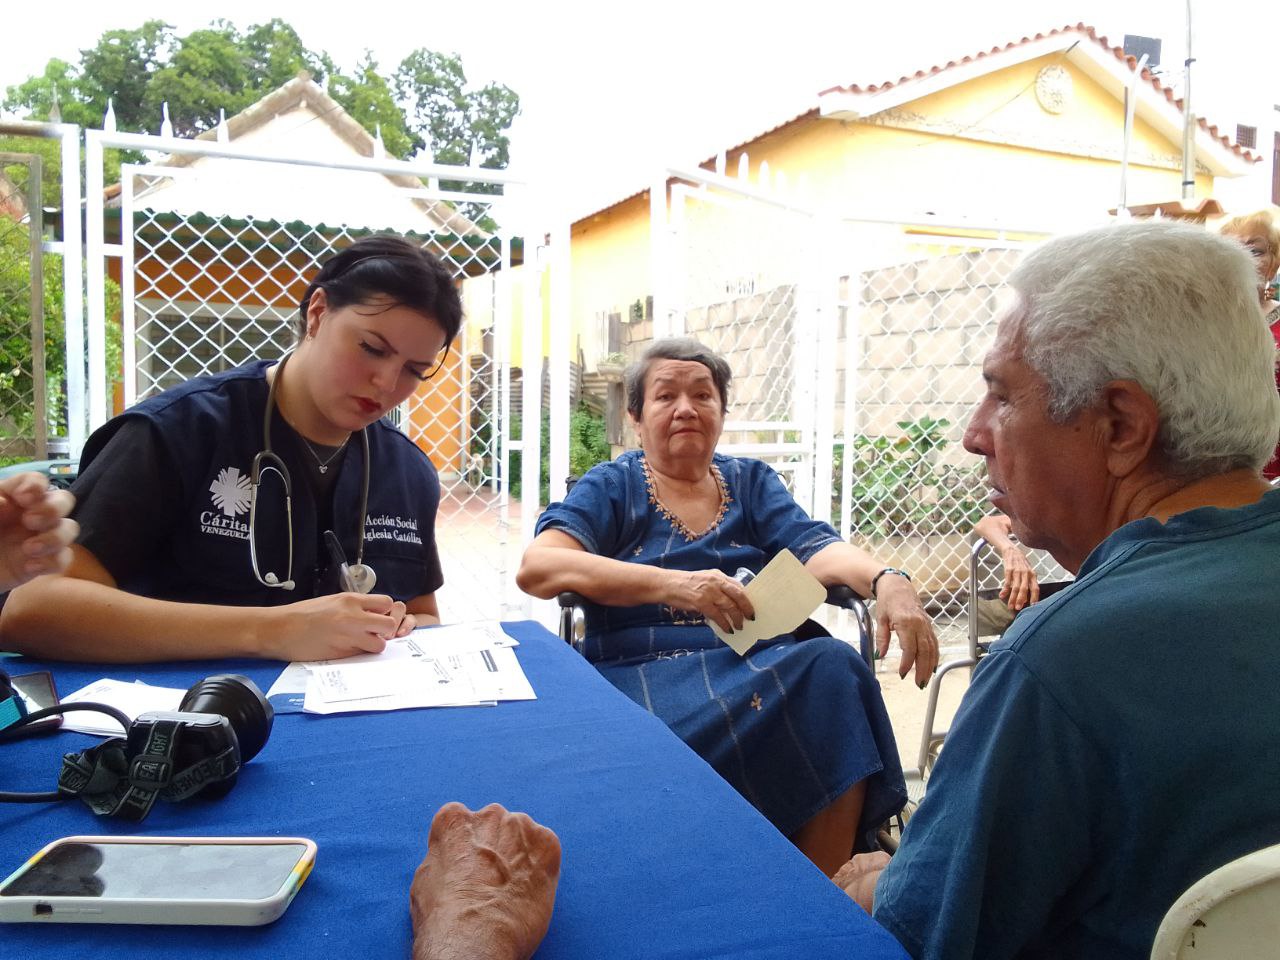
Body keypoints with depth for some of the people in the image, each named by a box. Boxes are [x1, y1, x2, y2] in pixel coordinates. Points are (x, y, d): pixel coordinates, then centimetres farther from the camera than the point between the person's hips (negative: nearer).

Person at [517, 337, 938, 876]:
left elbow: (815, 548, 2)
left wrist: (885, 580, -22)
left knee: (834, 666, -28)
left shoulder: (751, 482, 19)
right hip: (646, 669, -3)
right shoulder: (611, 487, 8)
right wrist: (673, 583, -23)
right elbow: (535, 567, -10)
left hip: (759, 662, 4)